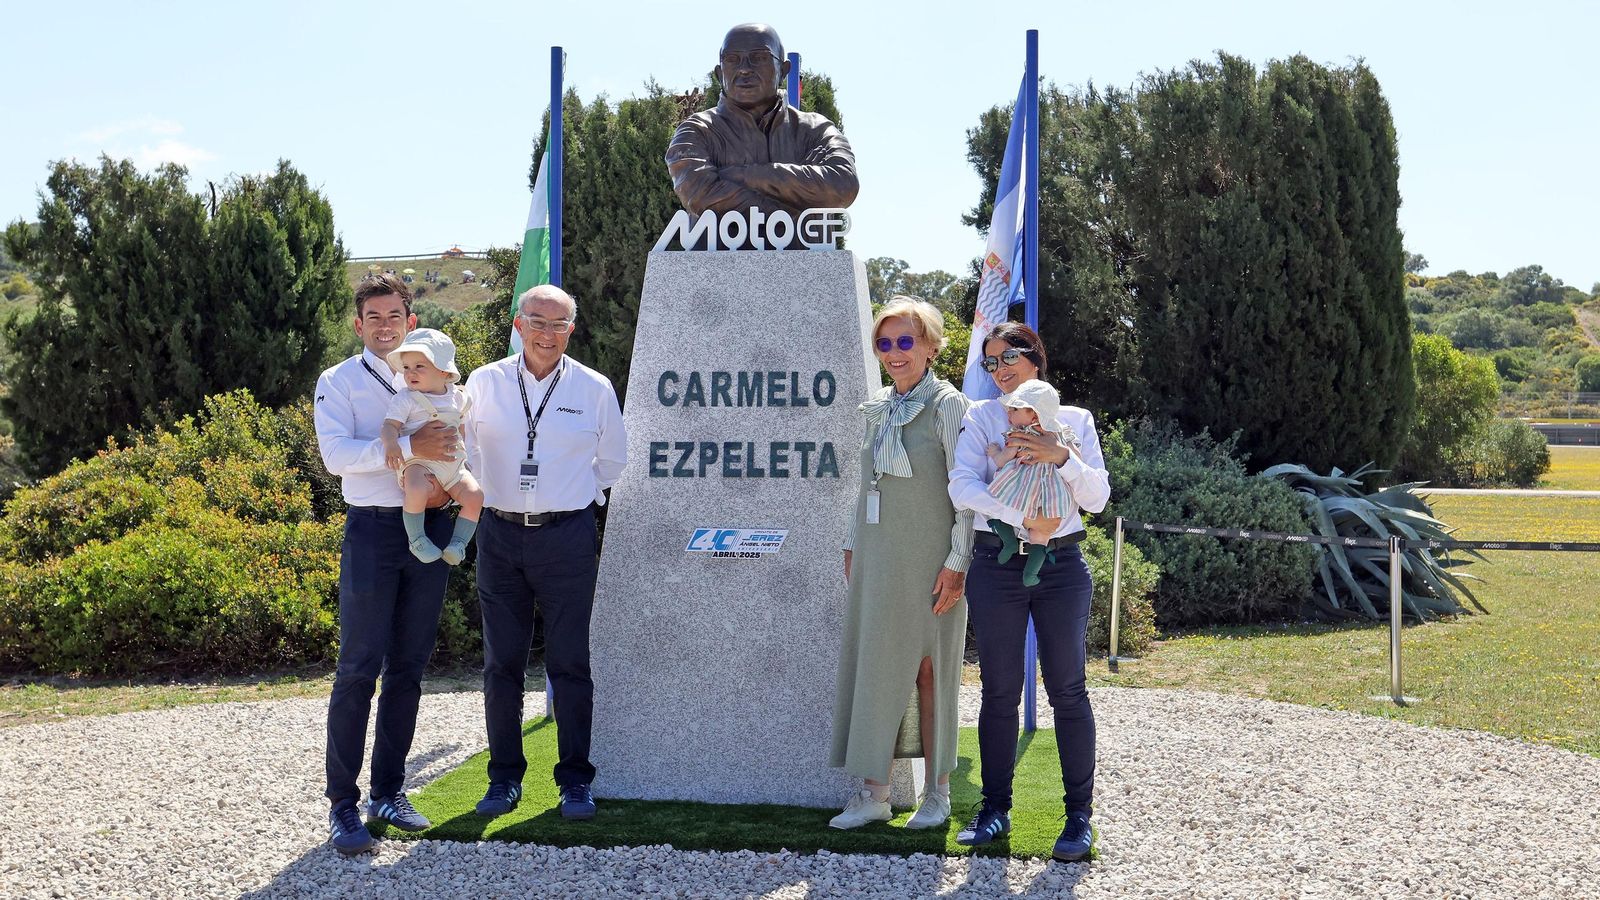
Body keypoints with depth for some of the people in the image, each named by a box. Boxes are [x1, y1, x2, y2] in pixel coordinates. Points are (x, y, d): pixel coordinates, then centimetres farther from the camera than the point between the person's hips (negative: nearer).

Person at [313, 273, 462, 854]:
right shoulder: (340, 381, 1)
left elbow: (458, 442, 19)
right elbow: (335, 453, -13)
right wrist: (409, 448, -23)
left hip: (430, 527, 4)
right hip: (372, 528, -4)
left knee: (409, 668, 9)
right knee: (359, 670, -6)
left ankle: (389, 791, 18)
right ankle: (342, 804, -1)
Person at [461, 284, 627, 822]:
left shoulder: (594, 389, 2)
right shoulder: (484, 383, 4)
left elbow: (612, 464, 14)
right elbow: (463, 451, 16)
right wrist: (483, 497, 6)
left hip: (567, 537, -1)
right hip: (500, 535, 2)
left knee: (570, 665, 1)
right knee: (501, 664, 6)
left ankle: (575, 781, 11)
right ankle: (504, 778, 16)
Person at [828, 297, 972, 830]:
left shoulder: (946, 405, -7)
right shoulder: (879, 409, 13)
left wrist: (957, 561, -15)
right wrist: (854, 546, 17)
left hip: (928, 560, -6)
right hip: (878, 559, 6)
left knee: (930, 670, 1)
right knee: (873, 667, 4)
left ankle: (937, 794, 11)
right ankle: (874, 795, 10)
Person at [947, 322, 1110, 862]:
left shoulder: (1074, 420, 8)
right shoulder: (981, 418, 6)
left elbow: (1097, 498, 0)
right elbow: (962, 487, -9)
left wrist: (1062, 457, -17)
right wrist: (1020, 517, -21)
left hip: (1061, 566, 0)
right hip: (996, 567, 1)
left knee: (1067, 691, 0)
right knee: (999, 692, 6)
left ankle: (1079, 814, 6)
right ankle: (995, 808, 16)